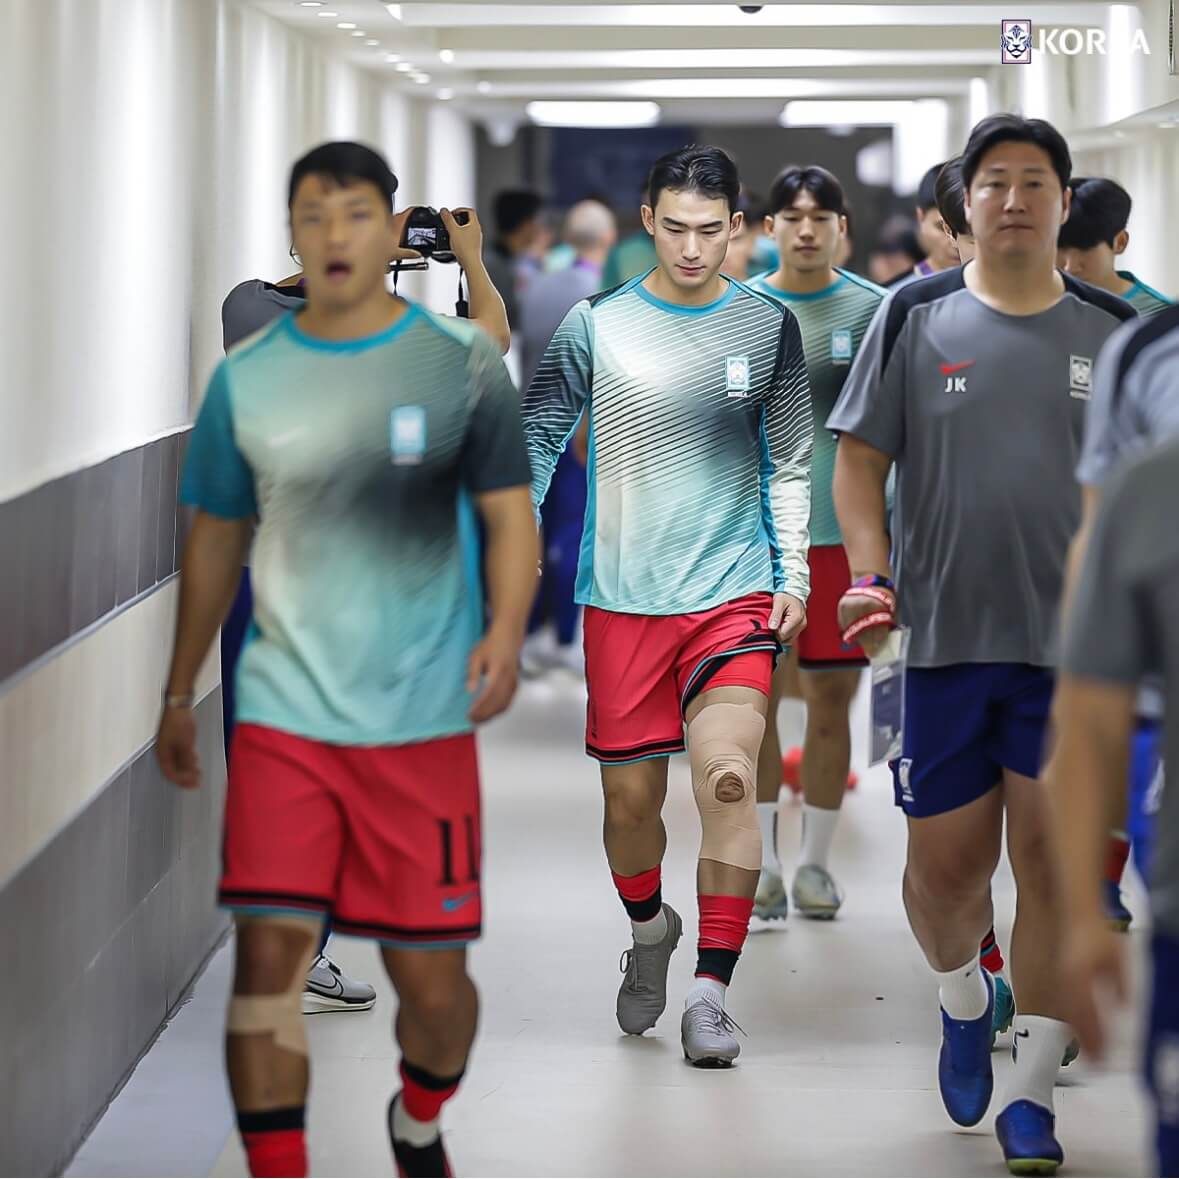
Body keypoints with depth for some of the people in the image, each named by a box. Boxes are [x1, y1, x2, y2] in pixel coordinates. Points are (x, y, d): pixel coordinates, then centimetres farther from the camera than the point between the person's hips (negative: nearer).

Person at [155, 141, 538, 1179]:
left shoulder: (462, 364, 0)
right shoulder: (246, 378, 5)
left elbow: (510, 516, 1)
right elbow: (217, 539, 14)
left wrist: (505, 634, -17)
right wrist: (179, 693, 14)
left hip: (423, 721, -1)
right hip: (282, 715, 1)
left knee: (431, 976, 5)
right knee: (268, 956, -11)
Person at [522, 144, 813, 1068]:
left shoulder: (769, 326, 5)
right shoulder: (595, 326, 1)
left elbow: (790, 464, 13)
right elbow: (535, 445, 8)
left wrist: (793, 576, 6)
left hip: (735, 593, 0)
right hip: (623, 599, 0)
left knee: (728, 777, -17)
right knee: (631, 795, 7)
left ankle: (711, 993, -13)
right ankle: (650, 931, 37)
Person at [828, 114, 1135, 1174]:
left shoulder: (1114, 332, 4)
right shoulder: (916, 318, 2)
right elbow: (862, 458, 4)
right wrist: (871, 578, -10)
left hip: (1072, 646, 0)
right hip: (944, 638, 0)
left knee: (1053, 860, -3)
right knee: (946, 863, 6)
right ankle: (965, 1004, 38)